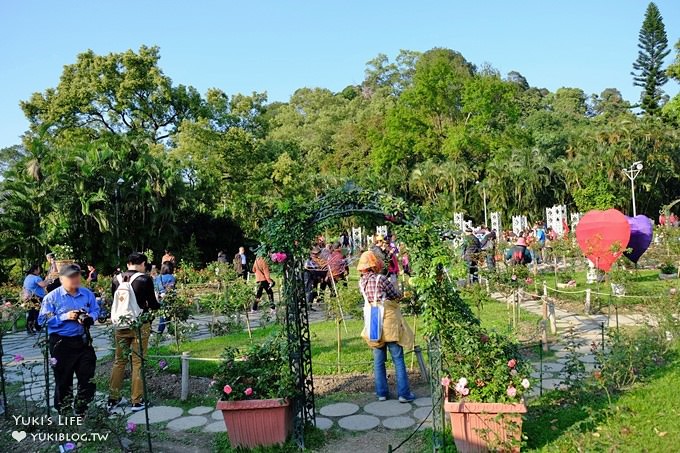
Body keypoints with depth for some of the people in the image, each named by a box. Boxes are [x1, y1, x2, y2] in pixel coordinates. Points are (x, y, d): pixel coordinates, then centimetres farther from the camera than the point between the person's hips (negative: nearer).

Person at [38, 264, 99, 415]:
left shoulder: (87, 294, 0)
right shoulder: (51, 297, -10)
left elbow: (96, 311, 9)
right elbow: (43, 320, -11)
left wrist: (89, 318, -13)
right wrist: (64, 317, -21)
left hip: (83, 341, 3)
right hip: (61, 343, -3)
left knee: (88, 377, 10)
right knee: (63, 380, 12)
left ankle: (81, 411, 31)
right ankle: (64, 412, 31)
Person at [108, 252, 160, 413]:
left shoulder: (116, 280, 2)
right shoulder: (145, 279, -11)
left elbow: (114, 302, 12)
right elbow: (152, 304, -6)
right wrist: (159, 304, 16)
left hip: (121, 325, 4)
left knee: (119, 361, 15)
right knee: (138, 362, 4)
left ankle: (113, 399, 21)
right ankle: (137, 401, 9)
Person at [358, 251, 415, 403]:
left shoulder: (362, 281, 1)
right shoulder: (381, 279, -15)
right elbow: (397, 296, -7)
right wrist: (391, 286, 11)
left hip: (372, 324, 5)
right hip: (388, 322, -5)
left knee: (378, 361, 13)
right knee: (398, 360, 3)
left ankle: (381, 392, 18)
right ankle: (404, 393, 6)